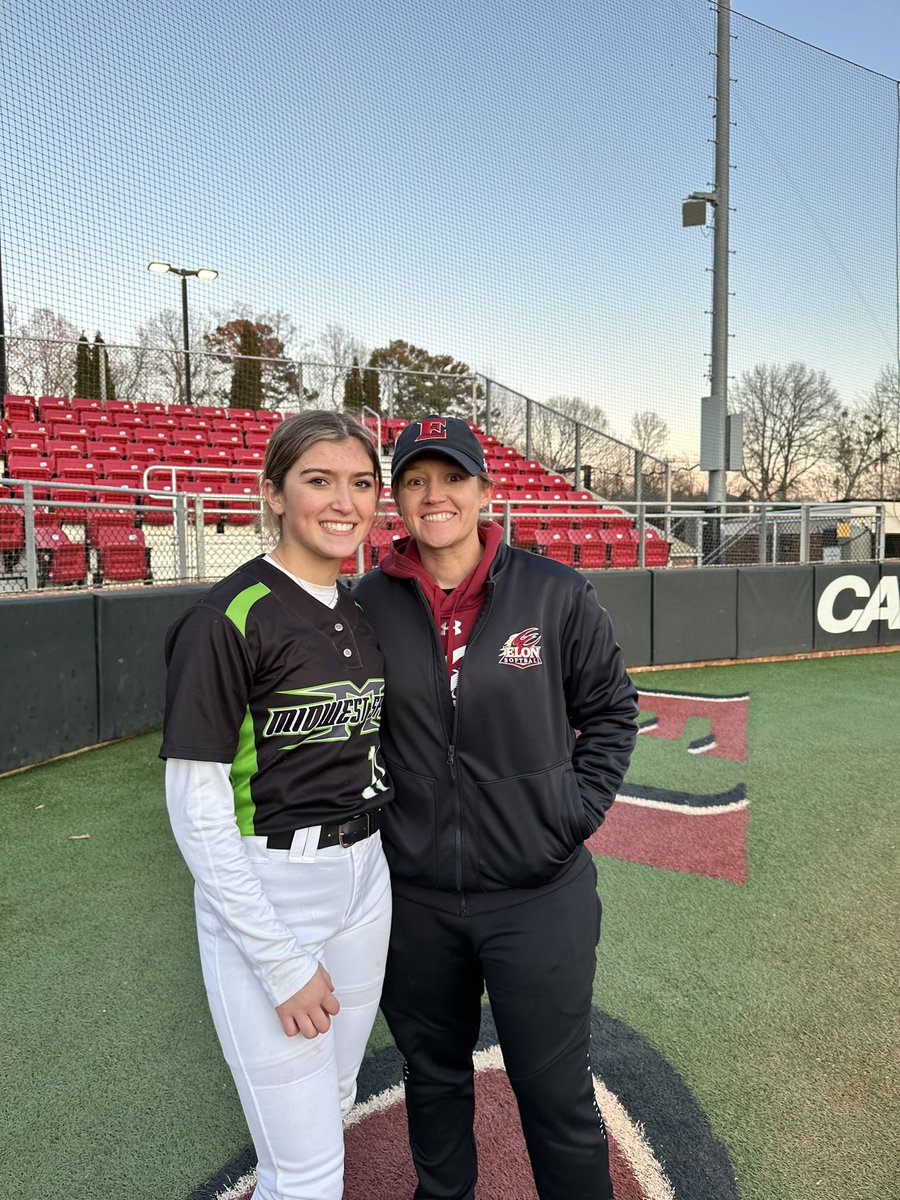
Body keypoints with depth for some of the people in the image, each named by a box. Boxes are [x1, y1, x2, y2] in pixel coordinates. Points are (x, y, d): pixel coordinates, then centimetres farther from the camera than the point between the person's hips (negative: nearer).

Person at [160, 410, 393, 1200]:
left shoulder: (363, 613, 5)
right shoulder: (230, 618, -17)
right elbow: (194, 805, -17)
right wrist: (283, 961, -16)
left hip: (364, 882, 7)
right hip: (263, 895, -7)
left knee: (330, 1104, 23)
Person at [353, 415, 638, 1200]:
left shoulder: (554, 594, -8)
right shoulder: (369, 605, -4)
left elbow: (611, 707, 3)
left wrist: (581, 808, -5)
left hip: (540, 894, -2)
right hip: (415, 898, 3)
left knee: (557, 1094, 12)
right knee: (433, 1074, 24)